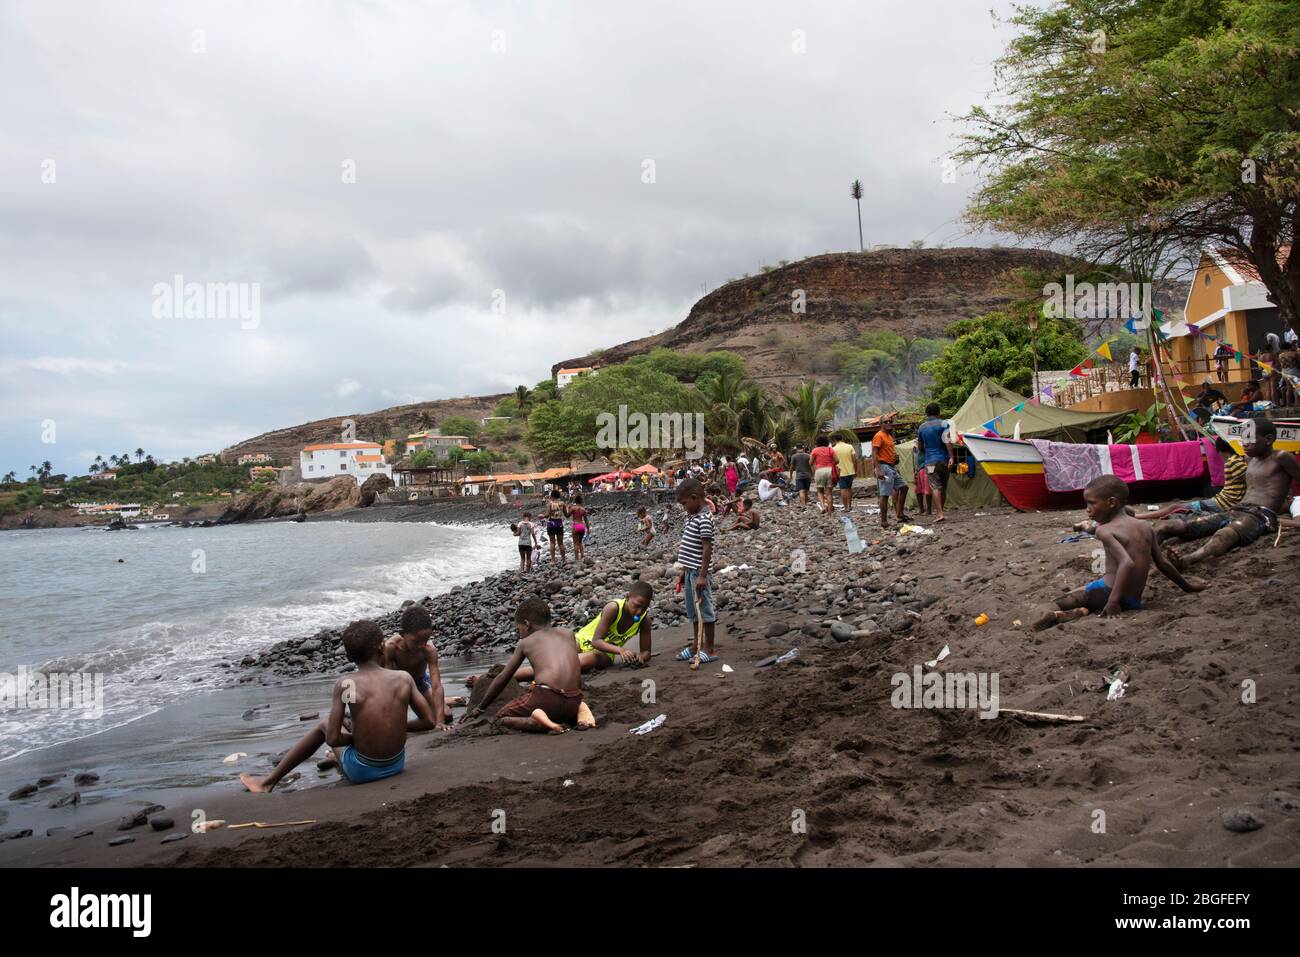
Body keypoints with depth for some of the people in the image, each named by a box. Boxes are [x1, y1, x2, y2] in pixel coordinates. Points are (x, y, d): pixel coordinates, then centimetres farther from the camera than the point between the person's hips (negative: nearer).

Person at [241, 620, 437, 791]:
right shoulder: (404, 678, -8)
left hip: (362, 771, -3)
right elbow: (430, 721, -4)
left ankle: (269, 782, 36)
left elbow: (332, 739, -14)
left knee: (324, 726, 24)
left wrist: (357, 738, 5)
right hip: (397, 765, 3)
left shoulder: (345, 684, -15)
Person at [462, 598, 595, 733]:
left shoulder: (525, 642, 15)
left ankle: (537, 722, -14)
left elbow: (502, 678, 21)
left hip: (545, 697, -4)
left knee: (501, 718, 16)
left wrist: (480, 707, 32)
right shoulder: (568, 633, 21)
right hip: (573, 703, 5)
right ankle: (580, 708, 4)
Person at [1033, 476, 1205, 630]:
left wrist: (1113, 600, -26)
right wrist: (1187, 586, 32)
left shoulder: (1105, 530, -7)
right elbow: (1164, 564, 16)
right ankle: (1084, 610, -8)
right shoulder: (1146, 528, 13)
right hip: (1134, 602, 6)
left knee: (1056, 603, 9)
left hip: (1107, 592, -6)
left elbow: (1127, 563, -22)